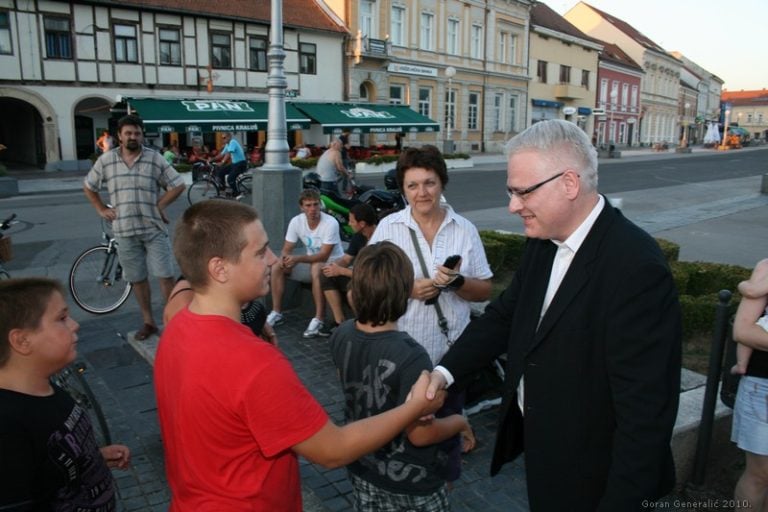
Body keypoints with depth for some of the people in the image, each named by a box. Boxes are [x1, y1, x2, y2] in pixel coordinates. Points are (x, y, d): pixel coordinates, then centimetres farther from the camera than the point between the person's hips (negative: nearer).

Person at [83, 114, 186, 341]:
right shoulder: (105, 161, 4)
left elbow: (178, 185, 1)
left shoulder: (155, 159, -2)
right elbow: (88, 187, 17)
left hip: (154, 229, -2)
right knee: (137, 279, 10)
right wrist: (102, 209, 8)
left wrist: (159, 205, -5)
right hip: (124, 231, 2)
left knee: (165, 276, -3)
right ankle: (148, 322, 22)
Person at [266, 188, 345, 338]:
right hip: (311, 262, 6)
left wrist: (297, 259, -38)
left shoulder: (331, 223, -24)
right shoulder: (296, 221, -7)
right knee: (277, 267, -10)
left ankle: (319, 319, -31)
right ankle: (276, 313, -1)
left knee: (316, 269, -39)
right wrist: (283, 258, -28)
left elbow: (324, 255, -27)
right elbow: (286, 249, -3)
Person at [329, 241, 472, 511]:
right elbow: (420, 434, -26)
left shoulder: (341, 336, -13)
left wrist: (358, 311, 6)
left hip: (362, 468, 6)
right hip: (409, 483, -5)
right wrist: (460, 421, -6)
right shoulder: (410, 356, -33)